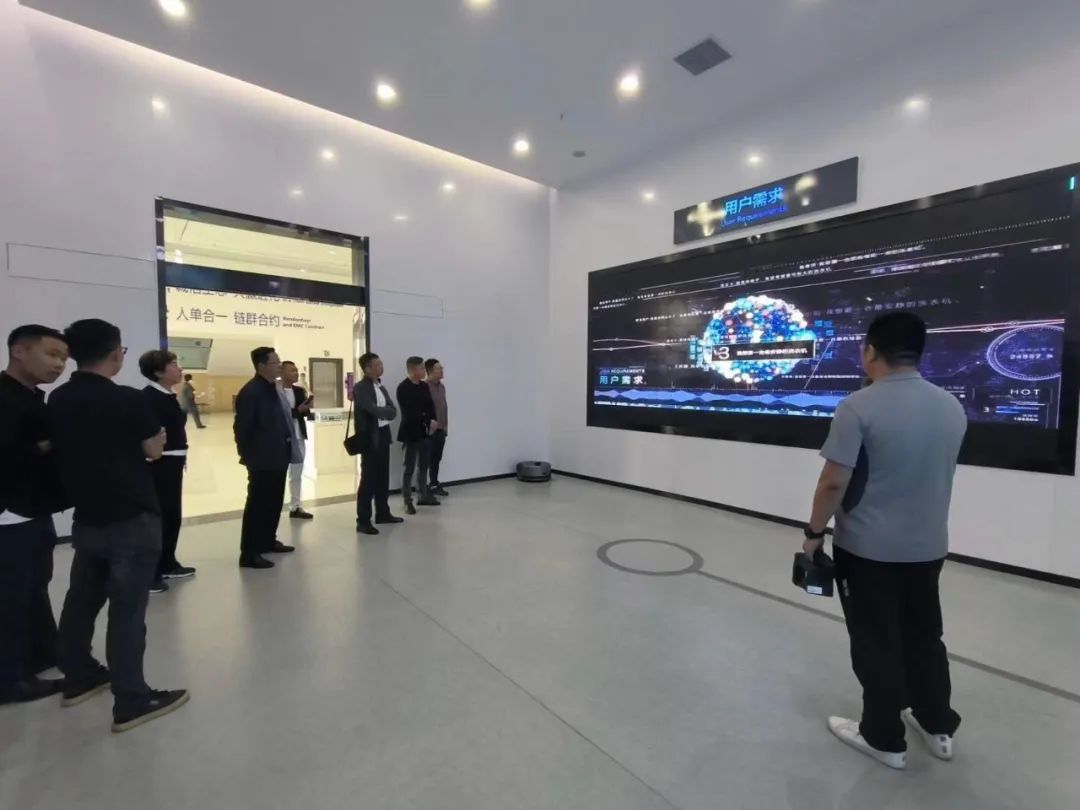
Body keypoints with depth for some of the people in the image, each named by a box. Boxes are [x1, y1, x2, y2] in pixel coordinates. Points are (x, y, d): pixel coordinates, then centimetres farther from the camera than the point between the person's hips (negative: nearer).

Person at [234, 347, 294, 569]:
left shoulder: (273, 388, 11)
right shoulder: (251, 392, -17)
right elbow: (241, 428, -17)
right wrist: (248, 456, -12)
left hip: (278, 457, 9)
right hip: (262, 460, -9)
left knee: (275, 502, 18)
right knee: (257, 504, -1)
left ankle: (268, 541, 33)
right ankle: (249, 553, 9)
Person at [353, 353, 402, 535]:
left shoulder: (380, 386, 14)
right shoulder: (360, 388, -10)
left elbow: (393, 411, 5)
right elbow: (373, 410, -24)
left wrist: (381, 413, -14)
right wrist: (386, 411, -5)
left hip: (383, 435, 8)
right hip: (370, 438, -8)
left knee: (383, 477, 14)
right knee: (368, 479, -3)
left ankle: (383, 513, 26)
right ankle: (363, 521, 5)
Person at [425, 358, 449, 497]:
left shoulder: (442, 387, 12)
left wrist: (445, 427, 14)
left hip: (440, 430, 7)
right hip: (429, 430, -7)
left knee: (437, 459, 13)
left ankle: (435, 484, 23)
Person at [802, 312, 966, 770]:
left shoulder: (859, 407, -21)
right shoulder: (952, 408, 0)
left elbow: (834, 483, -20)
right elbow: (934, 474, 11)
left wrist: (815, 532, -8)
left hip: (866, 548, -6)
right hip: (928, 546, 6)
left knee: (876, 644, 10)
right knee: (924, 636, 23)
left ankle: (885, 739, 26)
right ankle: (939, 727, 39)